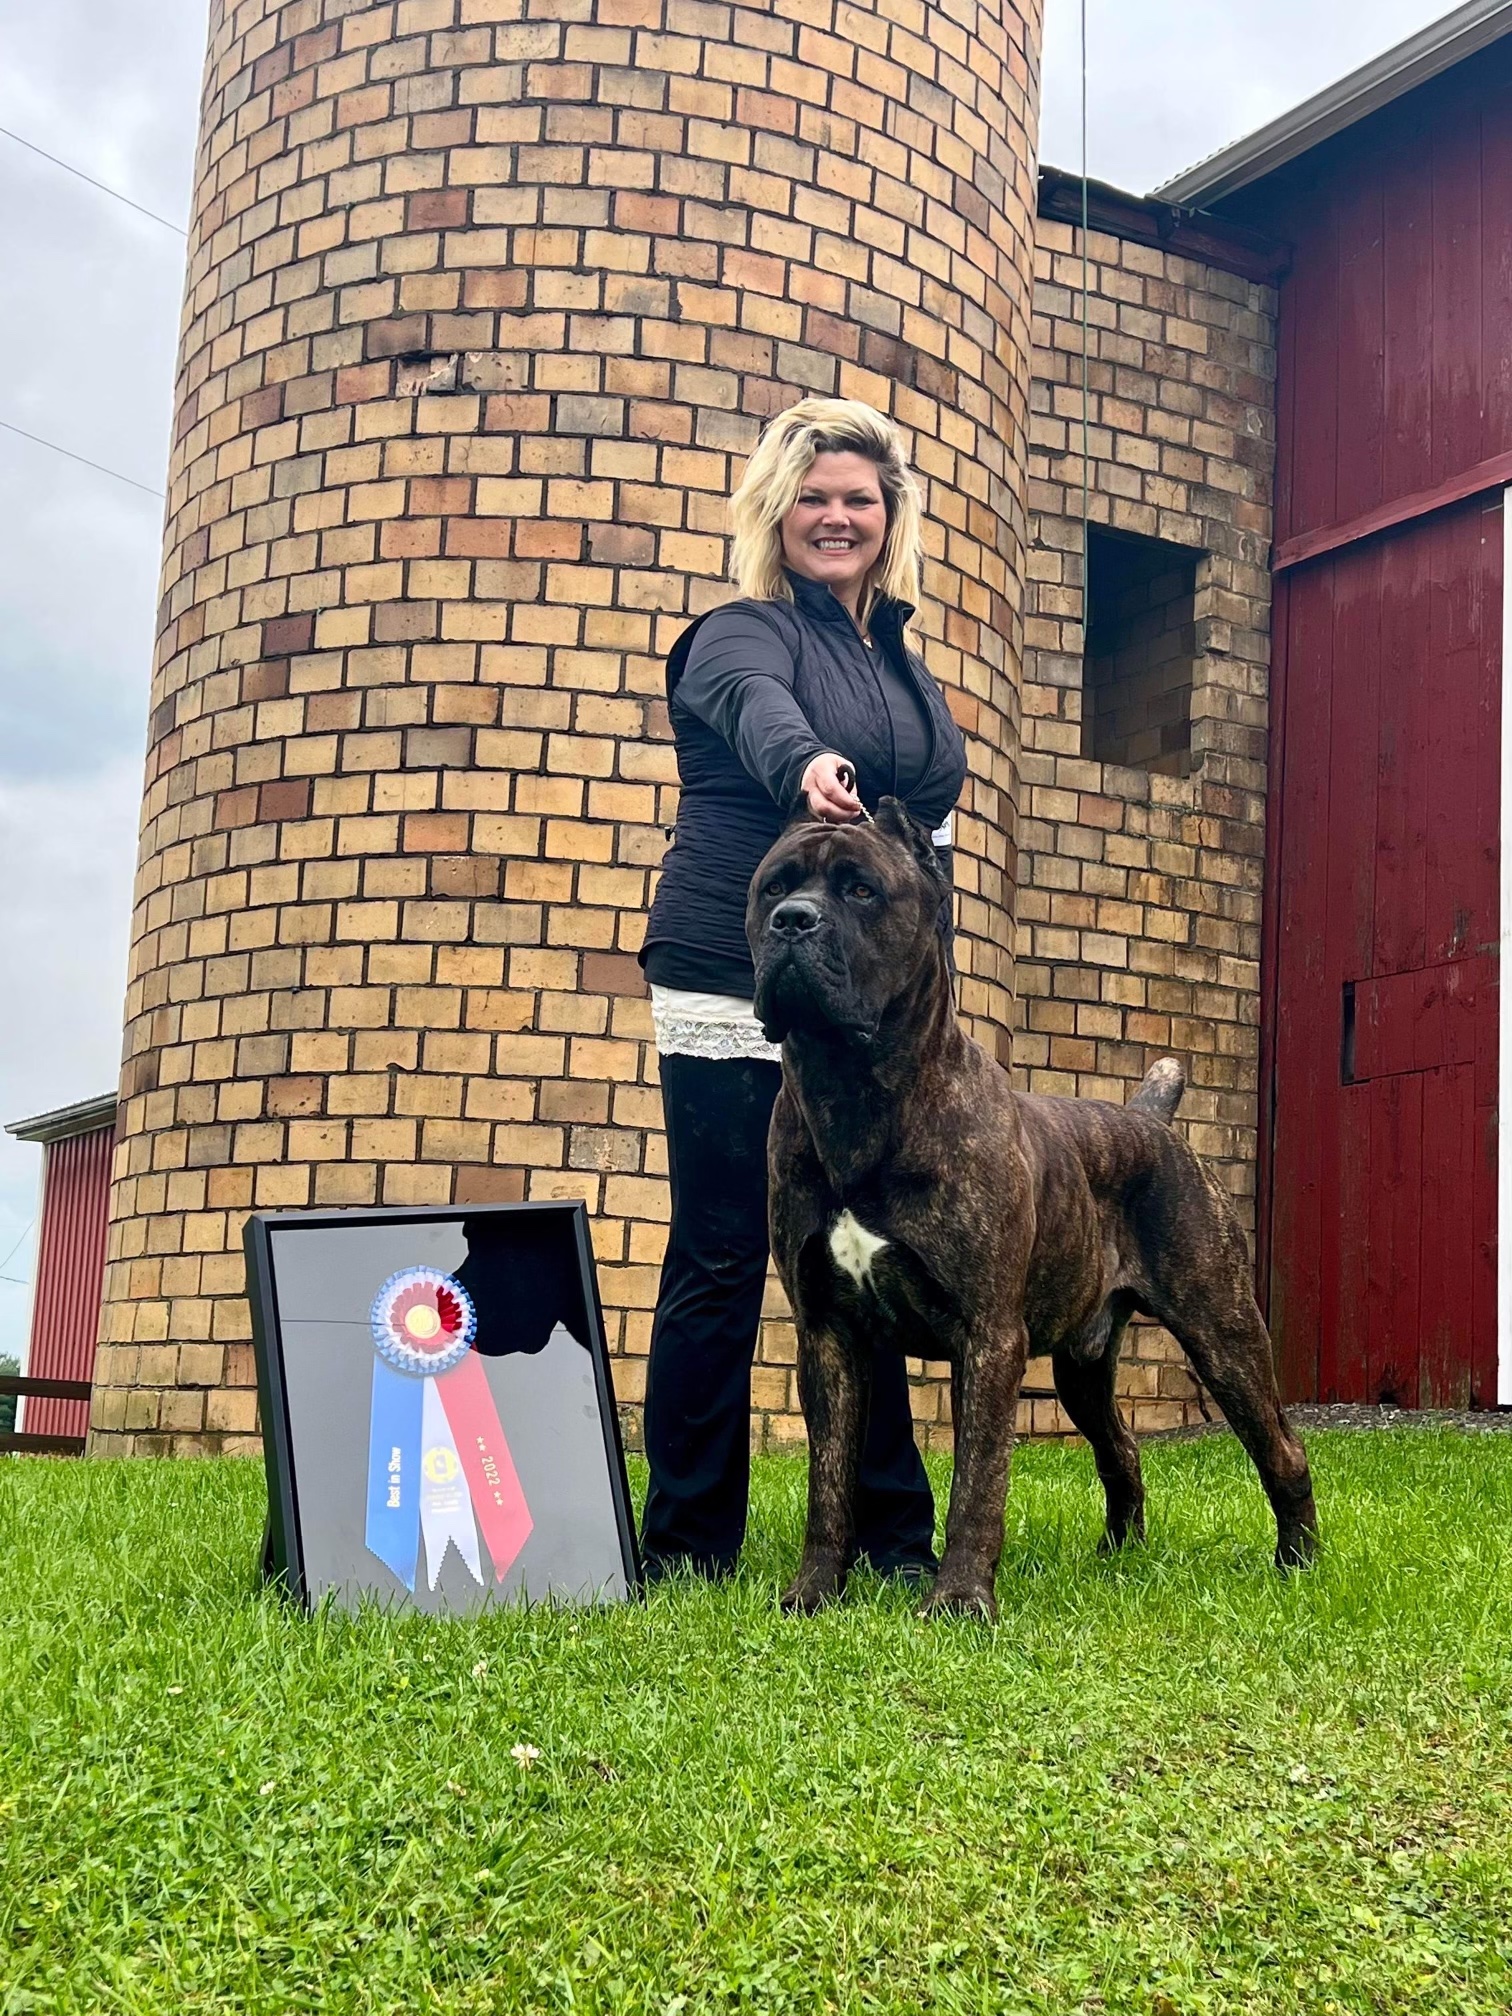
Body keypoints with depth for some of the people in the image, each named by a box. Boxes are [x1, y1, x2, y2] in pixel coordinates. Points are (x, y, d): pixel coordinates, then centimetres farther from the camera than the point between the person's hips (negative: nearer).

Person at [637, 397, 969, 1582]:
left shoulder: (901, 663, 18)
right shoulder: (745, 635, -2)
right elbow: (758, 709, -26)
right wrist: (807, 768, -50)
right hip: (740, 999, -5)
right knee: (721, 1263, -1)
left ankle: (890, 1533, 13)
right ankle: (688, 1545, 8)